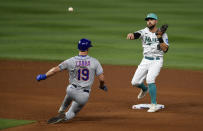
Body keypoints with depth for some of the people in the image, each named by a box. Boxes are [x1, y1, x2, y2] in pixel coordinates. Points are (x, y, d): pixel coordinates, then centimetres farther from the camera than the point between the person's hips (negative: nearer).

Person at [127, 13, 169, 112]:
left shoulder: (162, 34, -4)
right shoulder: (144, 32, 0)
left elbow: (165, 49, -13)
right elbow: (137, 34, -24)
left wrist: (160, 39, -24)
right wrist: (131, 35, -47)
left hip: (157, 61, -4)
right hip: (145, 60, 4)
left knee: (150, 79, -26)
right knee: (134, 82, 4)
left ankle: (154, 105, -19)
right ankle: (145, 89, 41)